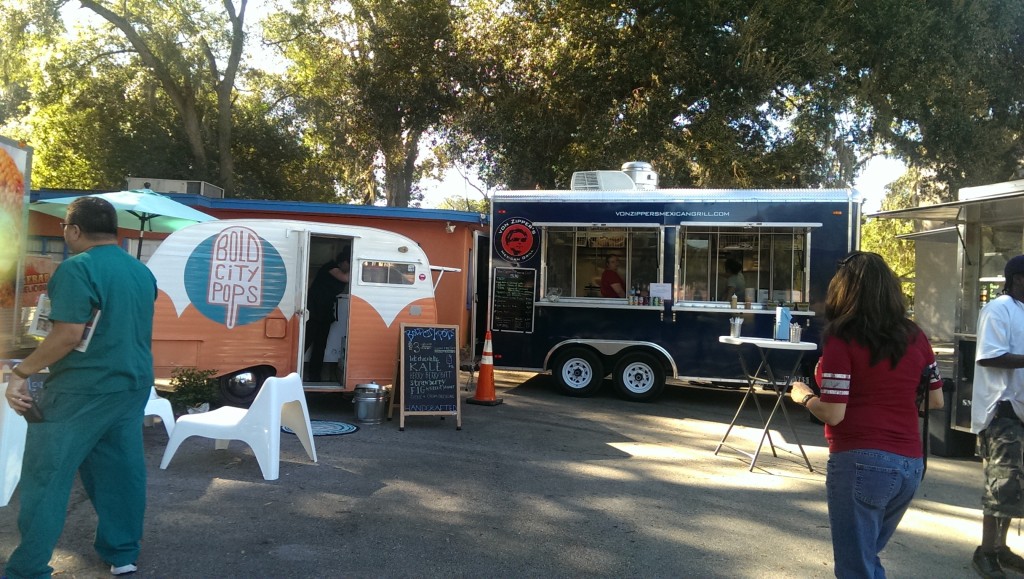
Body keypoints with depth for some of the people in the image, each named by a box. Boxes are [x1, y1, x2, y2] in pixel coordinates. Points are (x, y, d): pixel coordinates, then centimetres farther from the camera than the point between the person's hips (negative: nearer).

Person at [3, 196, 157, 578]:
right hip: (133, 385, 8)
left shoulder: (77, 268, -14)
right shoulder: (142, 271, 10)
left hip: (83, 390, -7)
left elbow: (69, 334, -21)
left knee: (46, 477, 3)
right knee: (120, 472, 14)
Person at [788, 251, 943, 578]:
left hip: (861, 463, -6)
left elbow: (833, 414, -15)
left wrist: (803, 395, 3)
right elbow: (936, 401, 14)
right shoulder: (915, 337, 5)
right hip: (910, 465, 7)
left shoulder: (842, 340, -11)